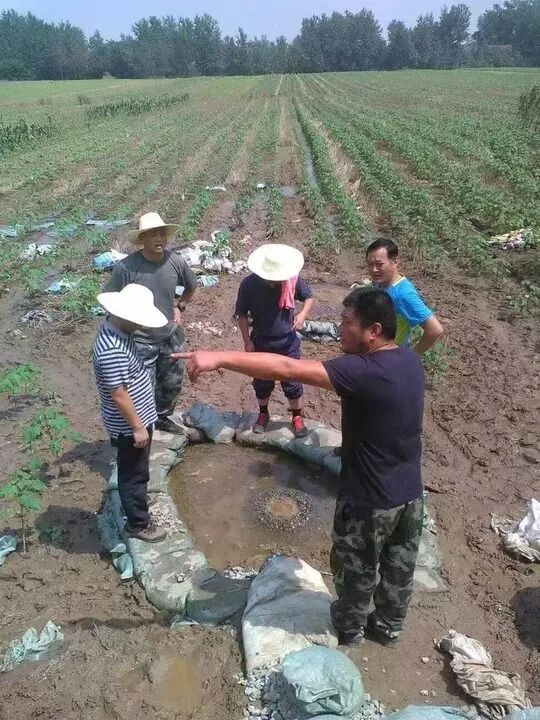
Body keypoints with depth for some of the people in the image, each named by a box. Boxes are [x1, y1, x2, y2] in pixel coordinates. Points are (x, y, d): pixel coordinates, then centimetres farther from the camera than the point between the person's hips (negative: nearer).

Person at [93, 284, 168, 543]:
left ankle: (134, 502, 50)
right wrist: (137, 427, -18)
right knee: (134, 474, 10)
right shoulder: (112, 350, -34)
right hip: (129, 424, -9)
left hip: (138, 416, 9)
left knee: (136, 471, 28)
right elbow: (119, 395, -28)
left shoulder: (115, 328, -2)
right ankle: (138, 523, 28)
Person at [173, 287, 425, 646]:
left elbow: (285, 369, -38)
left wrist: (219, 358, -37)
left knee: (357, 569, 21)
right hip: (411, 493, 7)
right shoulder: (410, 360, -6)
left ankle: (351, 626, 46)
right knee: (399, 566, 26)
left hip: (370, 501, -7)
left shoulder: (364, 371, -32)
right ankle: (390, 624, 50)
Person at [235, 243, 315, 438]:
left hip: (288, 343, 0)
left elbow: (309, 297, 2)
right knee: (262, 382, 15)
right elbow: (242, 314, -7)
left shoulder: (292, 280, -15)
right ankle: (263, 414, 38)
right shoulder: (249, 284, -17)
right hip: (261, 343, 0)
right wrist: (247, 341, -9)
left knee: (292, 381, 9)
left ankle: (297, 417, 30)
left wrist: (303, 314, -17)